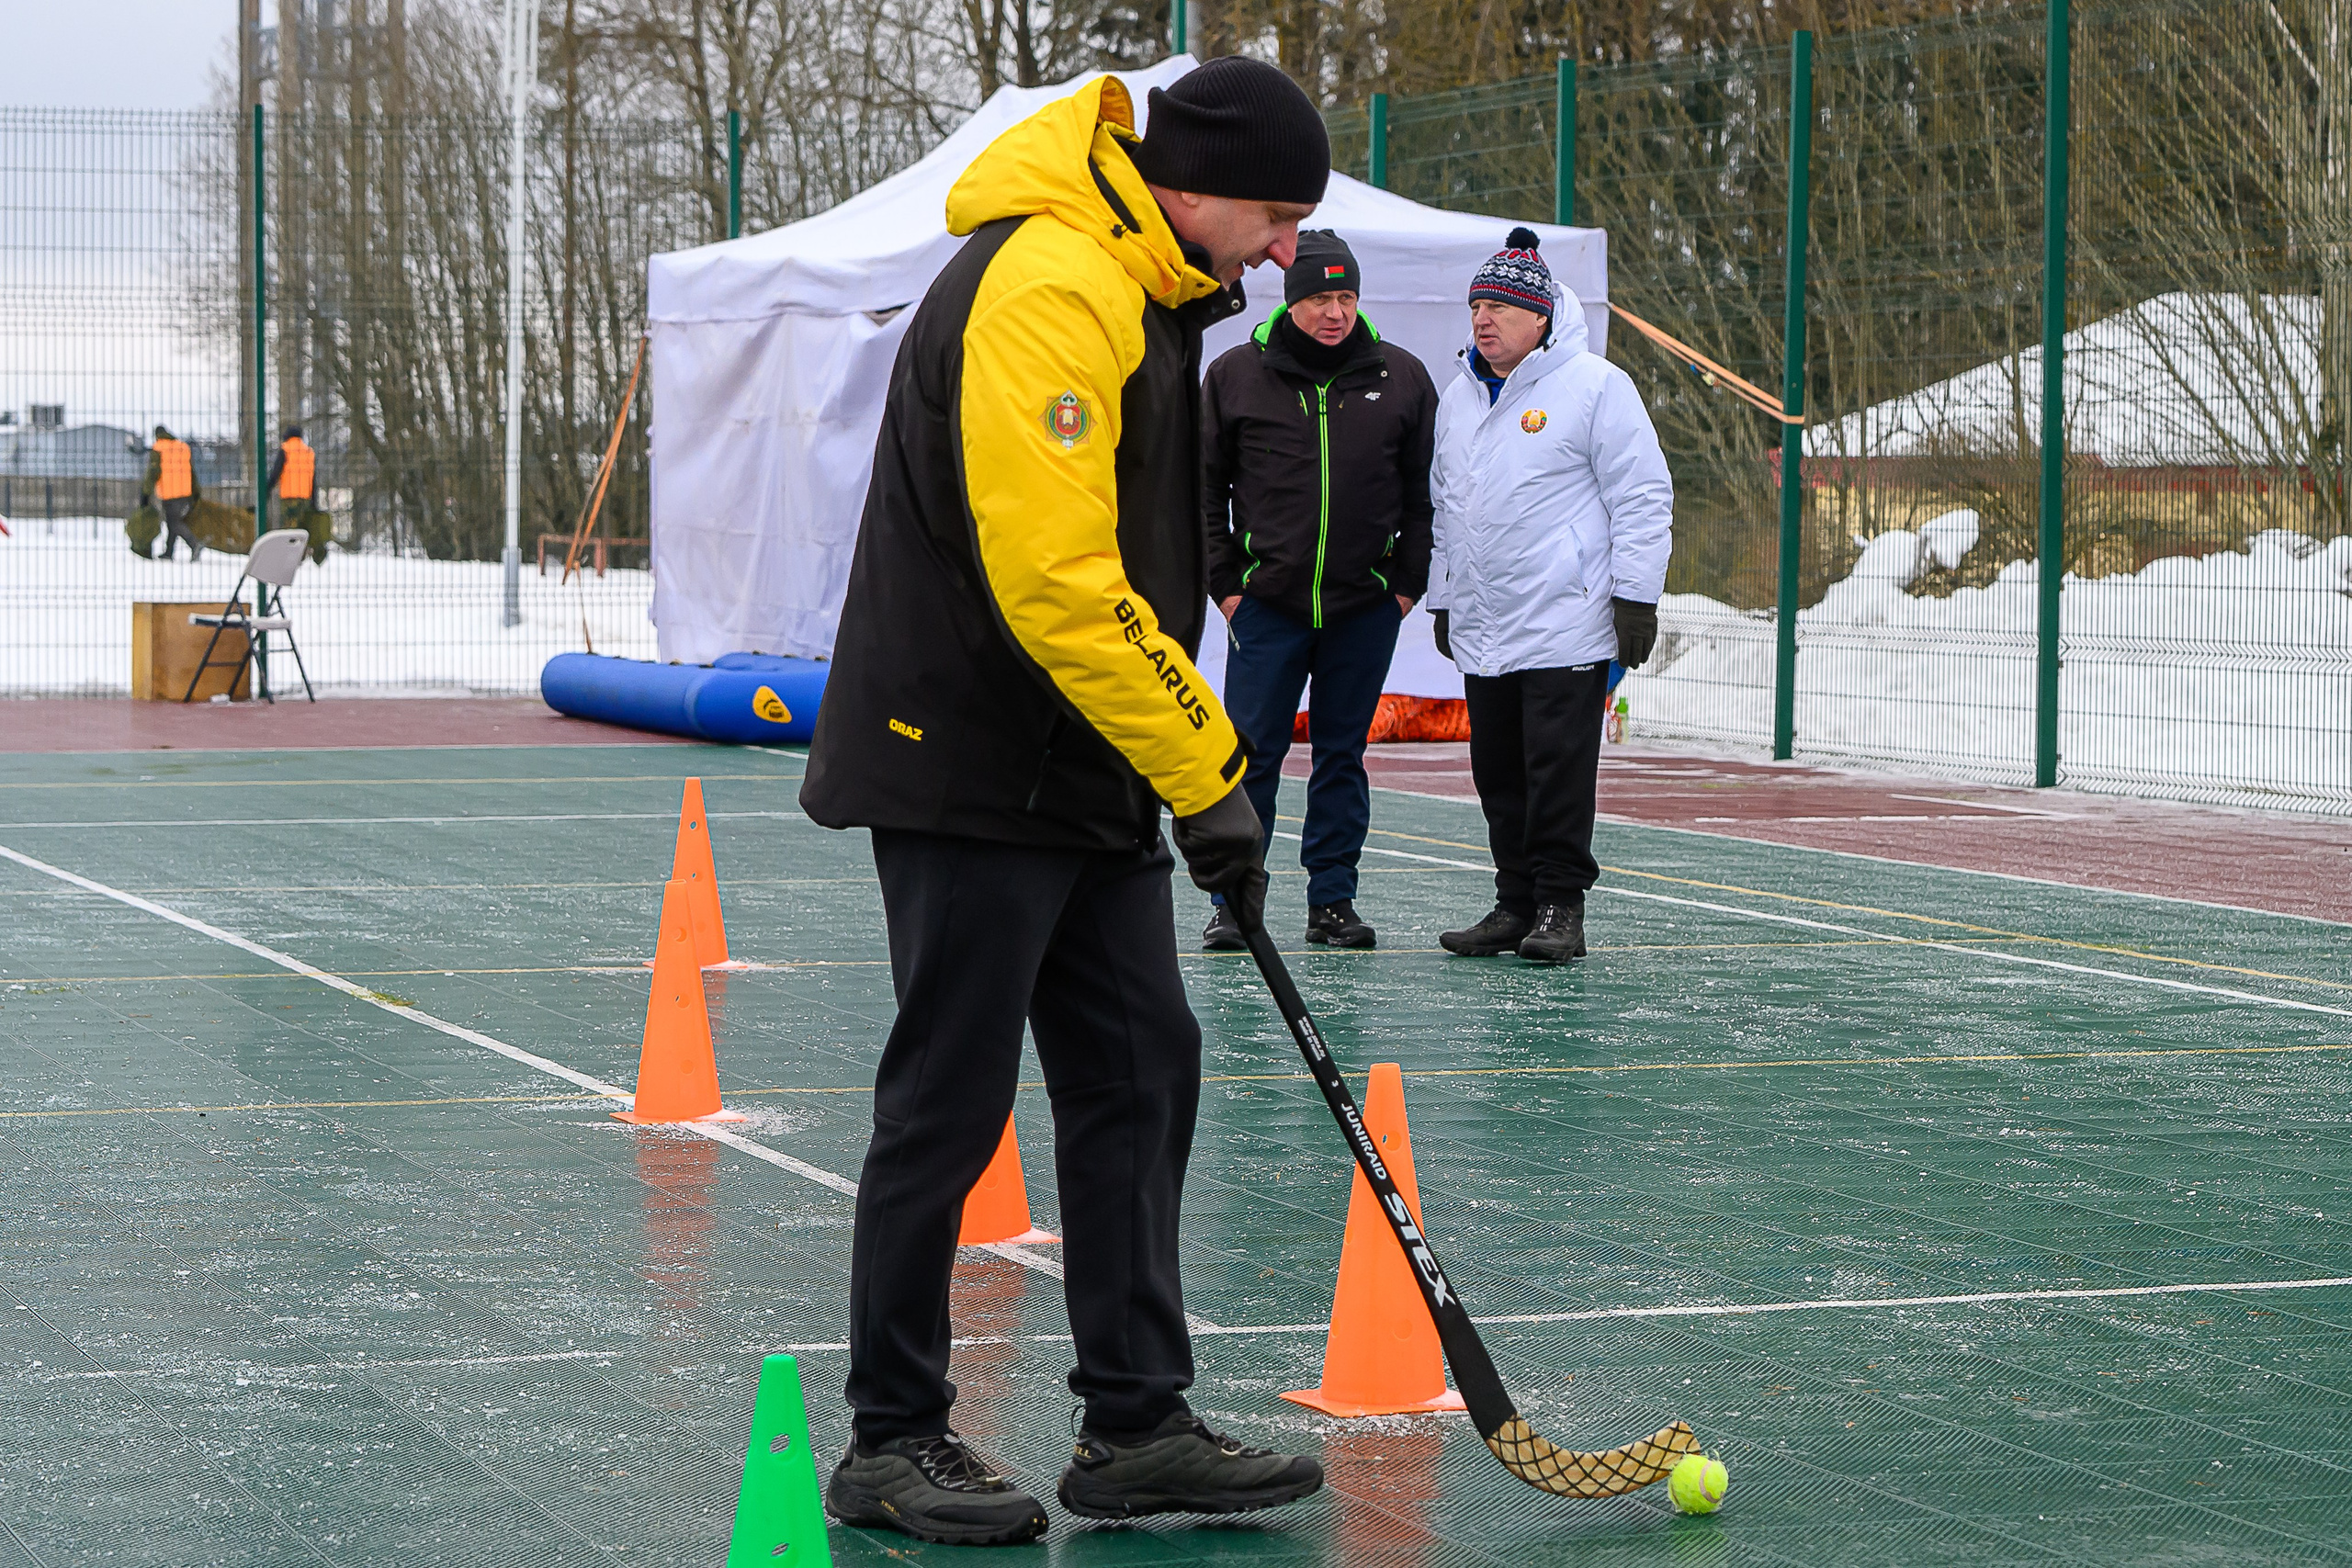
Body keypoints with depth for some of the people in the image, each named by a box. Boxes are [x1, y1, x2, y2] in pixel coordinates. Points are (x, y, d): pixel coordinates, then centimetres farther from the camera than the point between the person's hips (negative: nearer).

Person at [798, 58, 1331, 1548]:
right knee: (951, 1098, -2)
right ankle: (892, 1439, 10)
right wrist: (1204, 770, -23)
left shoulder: (1148, 291, 13)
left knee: (1142, 1073, 8)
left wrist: (1186, 762, 20)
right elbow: (1053, 578, -27)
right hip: (969, 769, -10)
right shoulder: (1048, 288, -21)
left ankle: (1137, 1424, 13)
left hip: (1086, 777, 10)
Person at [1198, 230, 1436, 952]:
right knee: (1251, 754, -2)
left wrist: (1408, 582, 3)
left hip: (1366, 607, 1)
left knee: (1343, 753, 7)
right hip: (1266, 602, -1)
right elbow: (1205, 487, 5)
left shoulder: (1402, 379, 3)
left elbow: (1425, 492, 9)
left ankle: (1333, 899, 13)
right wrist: (1224, 582, 0)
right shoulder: (1236, 376, 0)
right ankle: (1234, 900, 4)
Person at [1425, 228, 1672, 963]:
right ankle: (1516, 904, 14)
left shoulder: (1595, 387, -5)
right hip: (1482, 628, 7)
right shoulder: (1458, 398, 16)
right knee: (1498, 772, 7)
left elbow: (1642, 497, -7)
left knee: (1559, 770, -7)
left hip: (1566, 626, -7)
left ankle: (1560, 907, 0)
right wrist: (1442, 600, 23)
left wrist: (1635, 595, -10)